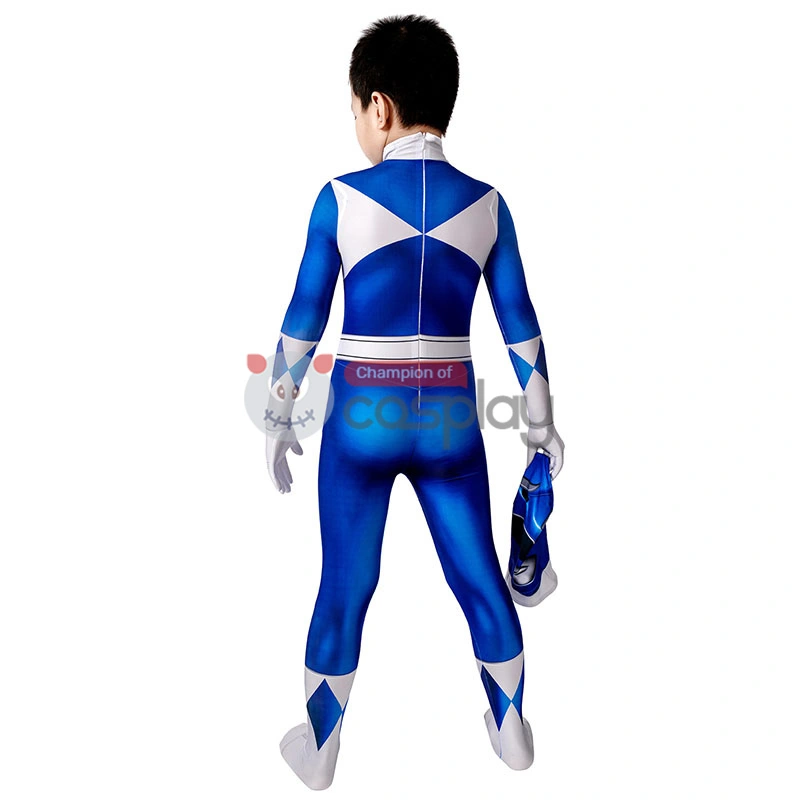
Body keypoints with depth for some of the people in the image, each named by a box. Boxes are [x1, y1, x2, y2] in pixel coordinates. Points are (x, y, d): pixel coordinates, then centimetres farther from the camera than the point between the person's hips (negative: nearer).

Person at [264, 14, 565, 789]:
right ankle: (512, 729, 40)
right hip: (449, 419, 2)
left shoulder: (339, 197, -5)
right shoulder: (486, 203, 1)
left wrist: (278, 417, 8)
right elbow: (521, 327, 3)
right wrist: (542, 422, 13)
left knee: (344, 589, 15)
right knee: (479, 578, 19)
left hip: (361, 418, -1)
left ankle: (318, 750, 36)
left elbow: (302, 322, -3)